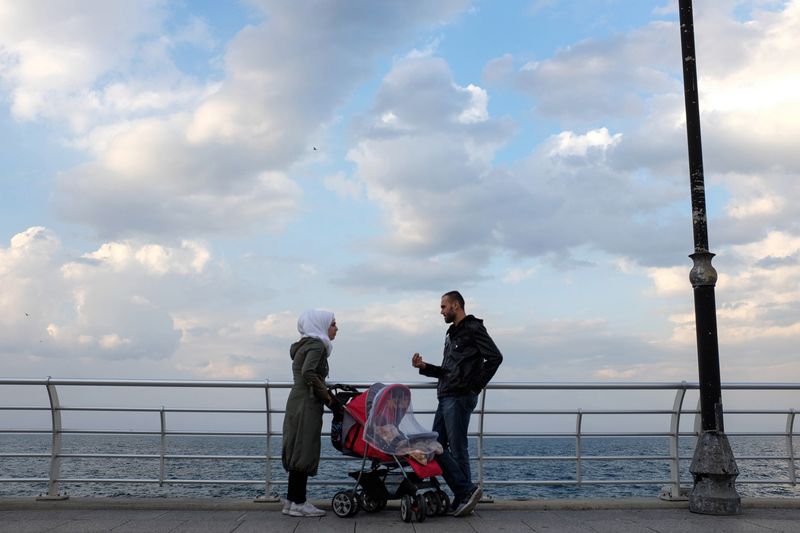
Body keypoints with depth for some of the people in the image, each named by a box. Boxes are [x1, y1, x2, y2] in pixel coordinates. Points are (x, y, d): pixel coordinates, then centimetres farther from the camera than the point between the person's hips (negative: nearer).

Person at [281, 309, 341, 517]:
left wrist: (327, 395, 12)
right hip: (307, 404, -9)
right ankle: (298, 503, -3)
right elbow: (308, 373, -23)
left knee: (298, 450, 11)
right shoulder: (317, 345, -9)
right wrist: (328, 397, -16)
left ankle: (292, 500, 15)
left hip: (298, 401, 9)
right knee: (304, 451, -6)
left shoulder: (307, 344, 19)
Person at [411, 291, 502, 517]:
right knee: (436, 446, 6)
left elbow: (495, 357, -18)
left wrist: (475, 386, -15)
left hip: (460, 397, -10)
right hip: (445, 397, 10)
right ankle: (465, 493, 7)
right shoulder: (451, 334, 23)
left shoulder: (473, 329, -6)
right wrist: (424, 367, 9)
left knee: (457, 448, -6)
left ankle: (465, 493, 3)